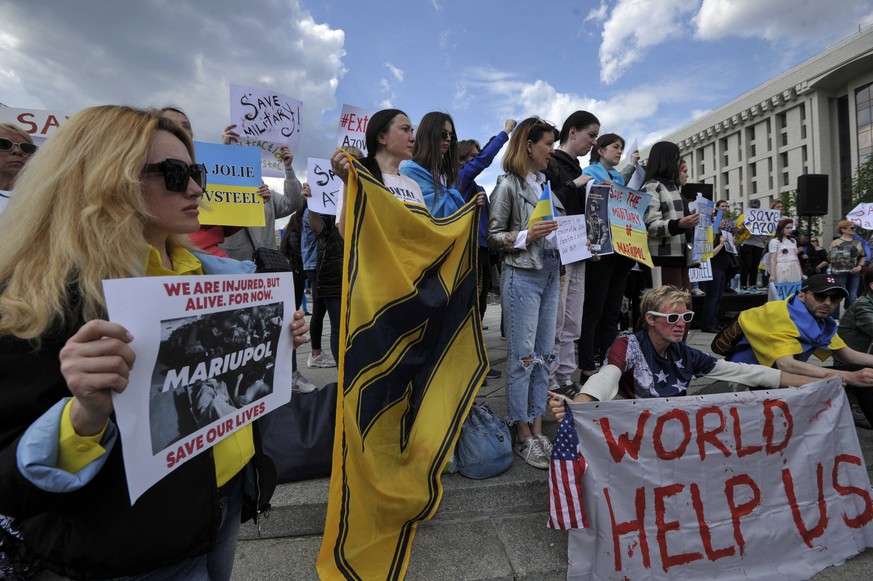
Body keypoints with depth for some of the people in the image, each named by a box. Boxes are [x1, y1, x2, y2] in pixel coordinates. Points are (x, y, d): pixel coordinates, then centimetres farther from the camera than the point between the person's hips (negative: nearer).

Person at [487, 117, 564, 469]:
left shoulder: (548, 184, 15)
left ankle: (537, 428, 21)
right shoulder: (508, 184, -3)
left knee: (543, 355, 9)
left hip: (551, 273, 7)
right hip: (522, 274, -7)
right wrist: (527, 235, -18)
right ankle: (523, 435, 10)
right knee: (523, 356, -2)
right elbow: (493, 236, -6)